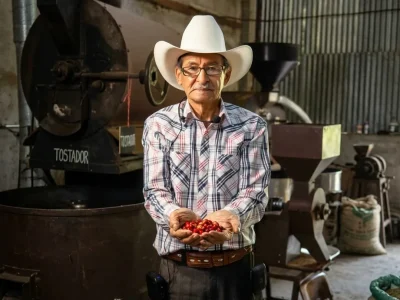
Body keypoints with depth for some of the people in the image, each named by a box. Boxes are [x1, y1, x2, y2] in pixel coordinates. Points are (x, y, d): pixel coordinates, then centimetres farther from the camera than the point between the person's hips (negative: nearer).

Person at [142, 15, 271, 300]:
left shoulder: (252, 126, -2)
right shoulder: (158, 125, -1)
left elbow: (256, 192, -7)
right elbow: (155, 191, -5)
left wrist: (228, 217, -28)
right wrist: (175, 216, -27)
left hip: (236, 266, 1)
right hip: (179, 268, 0)